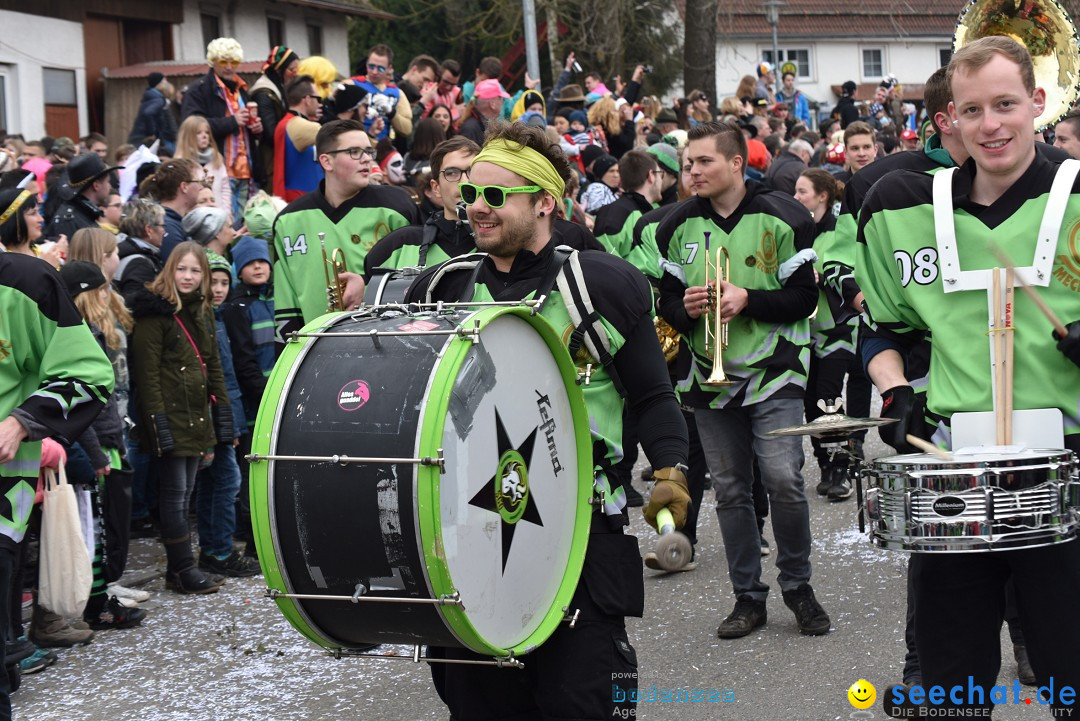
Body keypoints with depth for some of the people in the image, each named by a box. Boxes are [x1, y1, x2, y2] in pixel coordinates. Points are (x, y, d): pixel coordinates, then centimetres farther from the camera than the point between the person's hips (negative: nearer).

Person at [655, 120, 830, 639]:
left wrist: (747, 299, -18)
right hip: (709, 377, 4)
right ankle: (748, 596, 18)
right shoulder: (678, 226, 8)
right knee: (729, 490, 7)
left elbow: (804, 297, -5)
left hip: (773, 372, -4)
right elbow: (663, 299, 13)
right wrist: (685, 308, -10)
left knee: (783, 480, -13)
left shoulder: (782, 217, -4)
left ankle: (798, 585, 7)